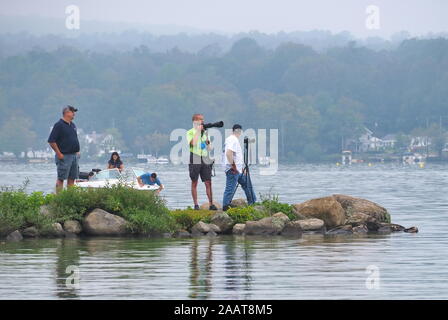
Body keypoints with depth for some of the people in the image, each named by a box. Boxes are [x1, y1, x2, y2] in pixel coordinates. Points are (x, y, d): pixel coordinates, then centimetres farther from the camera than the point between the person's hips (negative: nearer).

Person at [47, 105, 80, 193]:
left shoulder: (72, 125, 16)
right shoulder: (59, 125, -10)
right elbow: (51, 141, -15)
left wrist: (77, 151, 16)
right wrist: (59, 154, -16)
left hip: (74, 155, 8)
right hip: (64, 156, -8)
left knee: (72, 178, 8)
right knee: (61, 179, -6)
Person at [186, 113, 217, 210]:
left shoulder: (205, 132, 15)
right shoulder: (190, 132, 1)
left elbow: (209, 148, 16)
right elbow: (193, 143, -19)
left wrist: (207, 138, 0)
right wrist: (198, 131, -13)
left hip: (205, 159, 4)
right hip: (195, 160, -4)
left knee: (208, 183, -3)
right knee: (194, 183, 1)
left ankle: (211, 204, -4)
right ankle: (196, 205, 5)